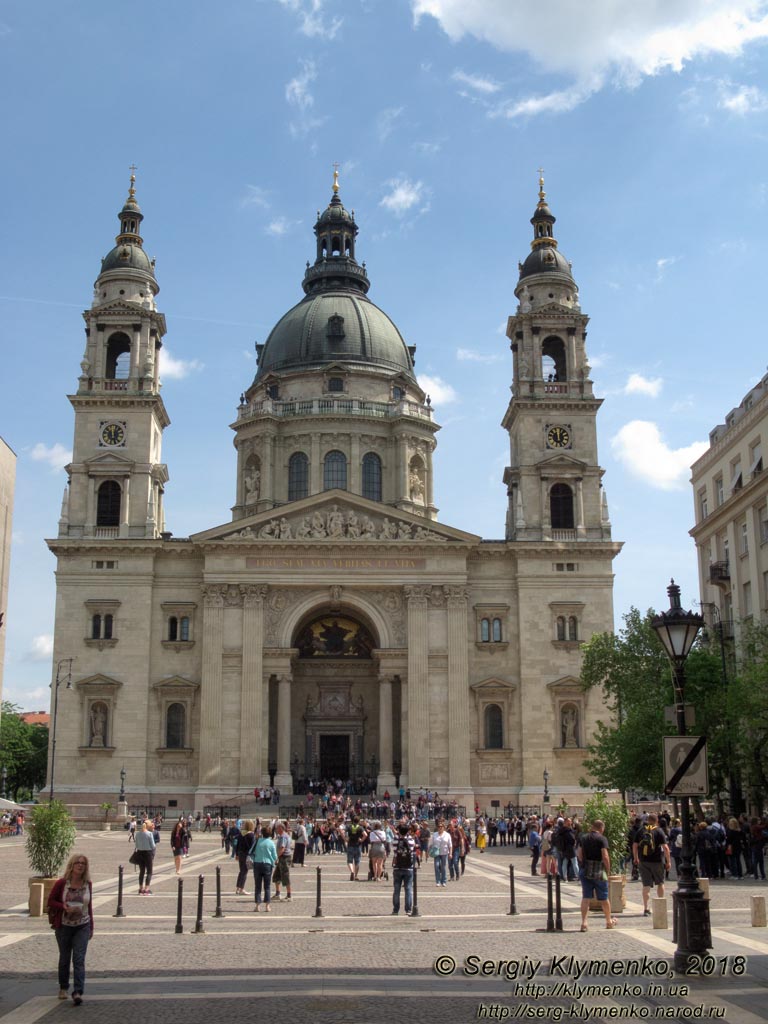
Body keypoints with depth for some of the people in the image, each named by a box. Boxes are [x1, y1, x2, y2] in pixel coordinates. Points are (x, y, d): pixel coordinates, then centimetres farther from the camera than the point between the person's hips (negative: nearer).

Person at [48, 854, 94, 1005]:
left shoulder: (87, 884, 0)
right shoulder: (61, 883, -9)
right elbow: (51, 901, -1)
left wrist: (91, 927, 13)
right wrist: (64, 907, -20)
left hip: (82, 927, 1)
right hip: (64, 926, -1)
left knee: (79, 959, -10)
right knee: (64, 958, 13)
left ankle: (78, 992, -13)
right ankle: (63, 988, 32)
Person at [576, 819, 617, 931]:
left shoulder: (584, 838, 8)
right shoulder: (602, 839, -9)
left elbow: (579, 855, 8)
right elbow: (605, 857, -15)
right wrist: (608, 870, -5)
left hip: (585, 870, 4)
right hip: (598, 872, -4)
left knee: (585, 897, 4)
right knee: (603, 898, 11)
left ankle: (584, 922, -5)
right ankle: (609, 921, 27)